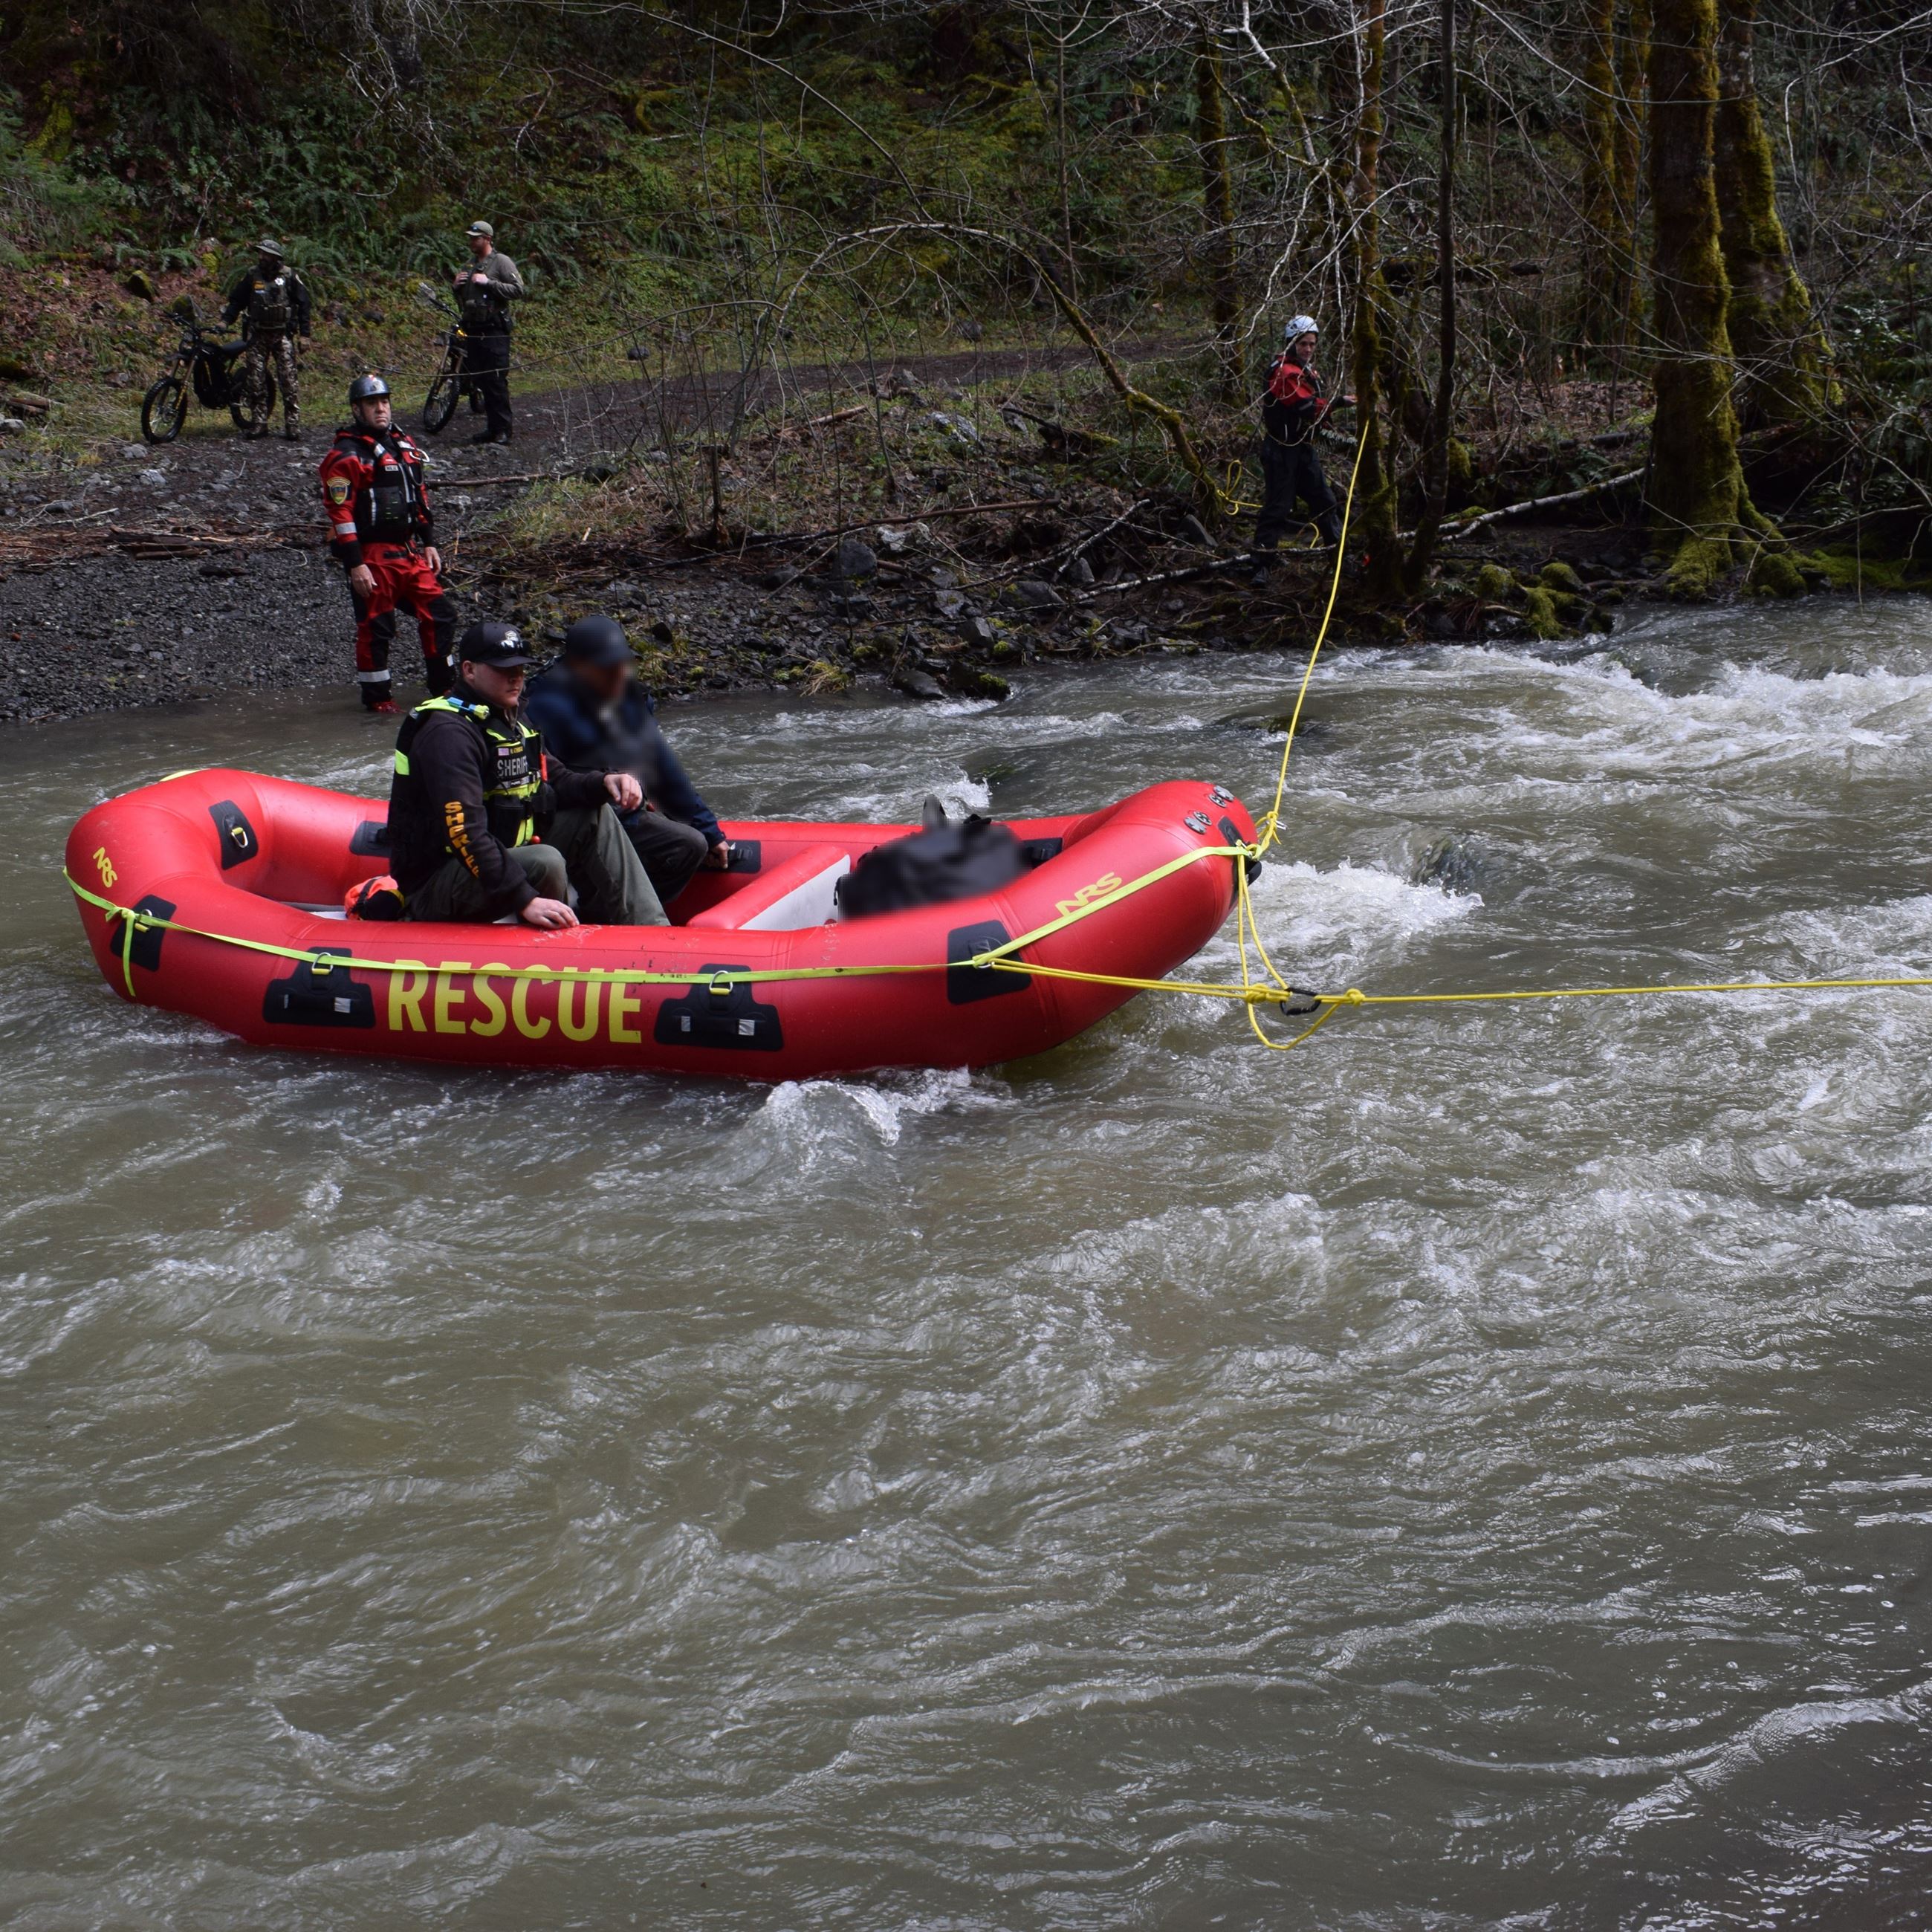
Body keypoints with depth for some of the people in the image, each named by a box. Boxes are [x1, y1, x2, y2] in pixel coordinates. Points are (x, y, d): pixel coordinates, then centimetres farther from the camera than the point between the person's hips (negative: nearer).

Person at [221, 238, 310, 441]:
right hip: (258, 335, 3)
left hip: (282, 335, -3)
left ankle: (293, 425, -6)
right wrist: (225, 321, -3)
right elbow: (237, 300, 11)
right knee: (256, 380, 0)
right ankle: (258, 424, 7)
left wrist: (304, 334, -1)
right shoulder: (252, 276, 4)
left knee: (288, 380, -8)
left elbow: (303, 304, 2)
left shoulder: (289, 276, -2)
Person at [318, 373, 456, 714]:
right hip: (372, 556, -7)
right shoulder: (346, 457, -12)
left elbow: (420, 497, 22)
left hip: (410, 551, 7)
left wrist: (429, 543, 18)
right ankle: (376, 697, 13)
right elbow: (341, 514, -16)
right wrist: (355, 565, -19)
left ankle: (443, 686, 20)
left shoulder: (403, 445, 13)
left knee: (439, 614, 7)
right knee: (376, 627, 1)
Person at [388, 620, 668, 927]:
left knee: (594, 817, 7)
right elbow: (463, 831, -32)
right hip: (435, 886, -10)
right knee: (546, 863, -34)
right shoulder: (449, 732, -22)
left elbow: (555, 781, 15)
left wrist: (604, 783, -8)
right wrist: (525, 901, -37)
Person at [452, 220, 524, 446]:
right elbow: (462, 300, 28)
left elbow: (517, 289, -14)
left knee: (497, 381, -10)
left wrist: (488, 283, -17)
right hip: (473, 331, 8)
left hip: (495, 332, -8)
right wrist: (458, 286, 6)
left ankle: (502, 430, -7)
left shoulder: (501, 262, -4)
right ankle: (492, 427, 14)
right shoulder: (470, 265, 20)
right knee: (480, 380, 7)